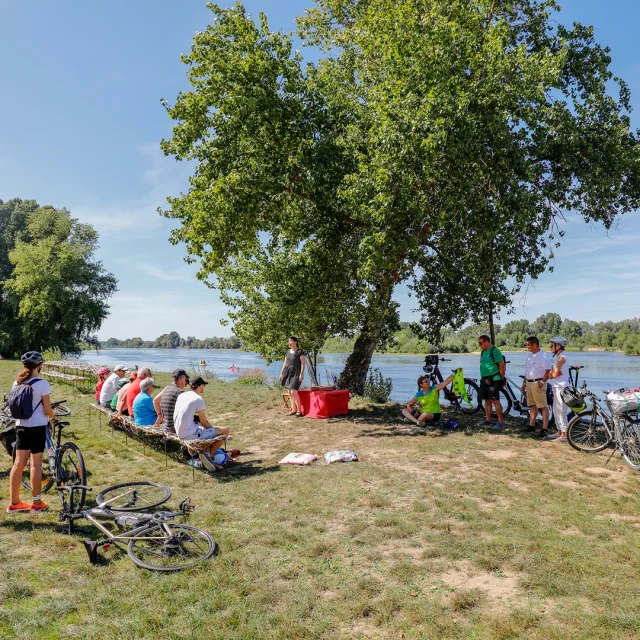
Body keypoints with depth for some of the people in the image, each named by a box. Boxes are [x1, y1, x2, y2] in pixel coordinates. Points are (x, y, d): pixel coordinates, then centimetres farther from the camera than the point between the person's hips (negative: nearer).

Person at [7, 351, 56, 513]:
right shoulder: (42, 384, -15)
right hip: (37, 427, -6)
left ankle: (14, 503, 18)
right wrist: (52, 417, 7)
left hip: (21, 426, 6)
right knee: (36, 464, 2)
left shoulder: (17, 383, 3)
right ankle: (37, 503, 11)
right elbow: (47, 410, -13)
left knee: (19, 463, 11)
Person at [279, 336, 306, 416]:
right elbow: (285, 363, 16)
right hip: (288, 372, 7)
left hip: (296, 373, -7)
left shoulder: (300, 351, -7)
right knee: (290, 392, 7)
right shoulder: (288, 352, 13)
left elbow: (303, 363, -13)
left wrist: (302, 374, -21)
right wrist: (281, 373, 12)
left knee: (293, 392, -15)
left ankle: (299, 410, -5)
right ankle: (294, 409, 16)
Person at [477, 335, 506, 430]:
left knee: (495, 400, -10)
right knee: (487, 400, 13)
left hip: (493, 380, -9)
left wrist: (502, 379, -13)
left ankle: (501, 421, -4)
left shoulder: (494, 351, -12)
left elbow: (502, 365, -14)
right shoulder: (483, 352, 15)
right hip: (484, 380, 9)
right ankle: (488, 420, 21)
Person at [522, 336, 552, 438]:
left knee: (543, 407, -5)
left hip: (538, 384, -9)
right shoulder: (530, 355, 13)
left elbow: (548, 371, -17)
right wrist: (525, 383, 19)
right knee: (532, 405, 16)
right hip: (529, 383, 9)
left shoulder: (543, 356, -13)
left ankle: (545, 428, -4)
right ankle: (531, 425, 25)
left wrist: (542, 382, -23)